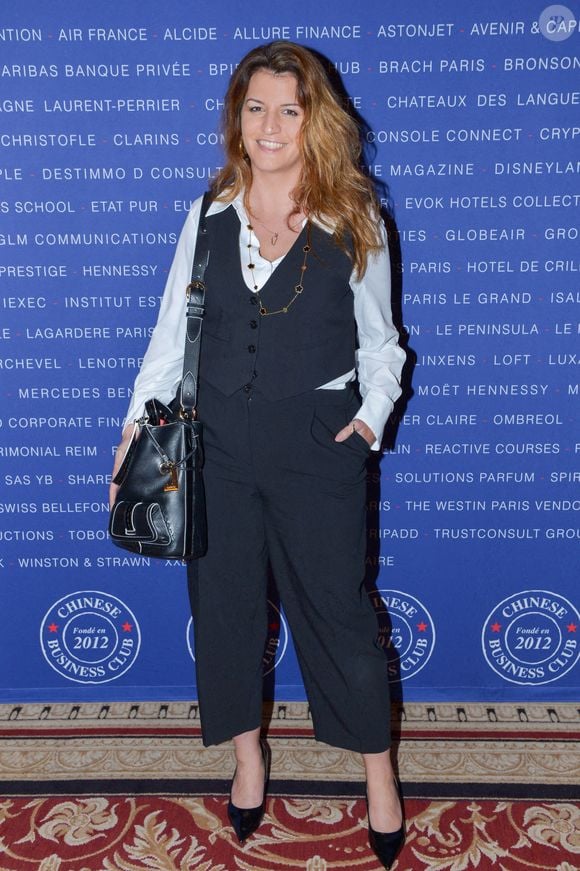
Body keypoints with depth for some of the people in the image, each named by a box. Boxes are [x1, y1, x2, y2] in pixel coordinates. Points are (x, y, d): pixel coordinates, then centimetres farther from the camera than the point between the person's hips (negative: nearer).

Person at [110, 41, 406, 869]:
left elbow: (379, 342, 5)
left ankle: (380, 775, 26)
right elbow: (172, 334, 6)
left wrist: (371, 414, -11)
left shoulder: (354, 223, -2)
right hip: (217, 440, 3)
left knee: (338, 609, 5)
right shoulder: (209, 216, 4)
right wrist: (137, 428, 0)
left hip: (316, 445, -2)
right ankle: (248, 756, 35)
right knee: (223, 602, 12)